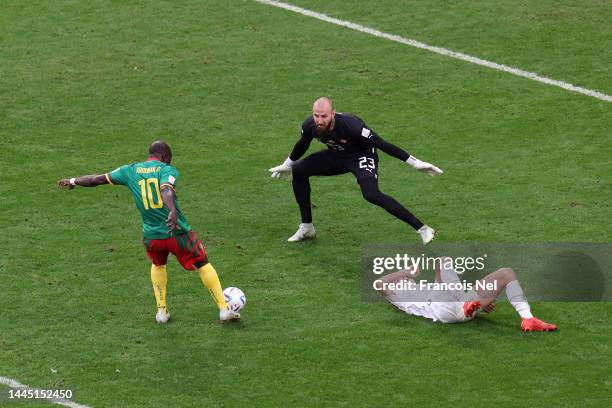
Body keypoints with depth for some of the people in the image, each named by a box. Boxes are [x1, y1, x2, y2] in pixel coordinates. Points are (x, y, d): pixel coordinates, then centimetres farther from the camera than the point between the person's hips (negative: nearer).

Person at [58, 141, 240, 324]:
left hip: (151, 235, 4)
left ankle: (162, 311, 30)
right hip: (177, 232, -3)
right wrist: (173, 211, -47)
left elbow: (98, 179, 13)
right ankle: (224, 310, 15)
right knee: (203, 265, 14)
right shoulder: (167, 170, -6)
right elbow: (166, 189, -28)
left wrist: (72, 181, 29)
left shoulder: (130, 171, 7)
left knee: (158, 265, 33)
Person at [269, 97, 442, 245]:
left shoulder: (350, 125, -37)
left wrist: (416, 163, -28)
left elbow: (382, 144, -31)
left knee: (371, 194, -30)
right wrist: (286, 165, 23)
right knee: (298, 171, 1)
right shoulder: (309, 126, -20)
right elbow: (302, 146, 5)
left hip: (362, 156, -7)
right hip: (336, 156, 7)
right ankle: (306, 228, 14)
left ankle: (422, 229, -28)